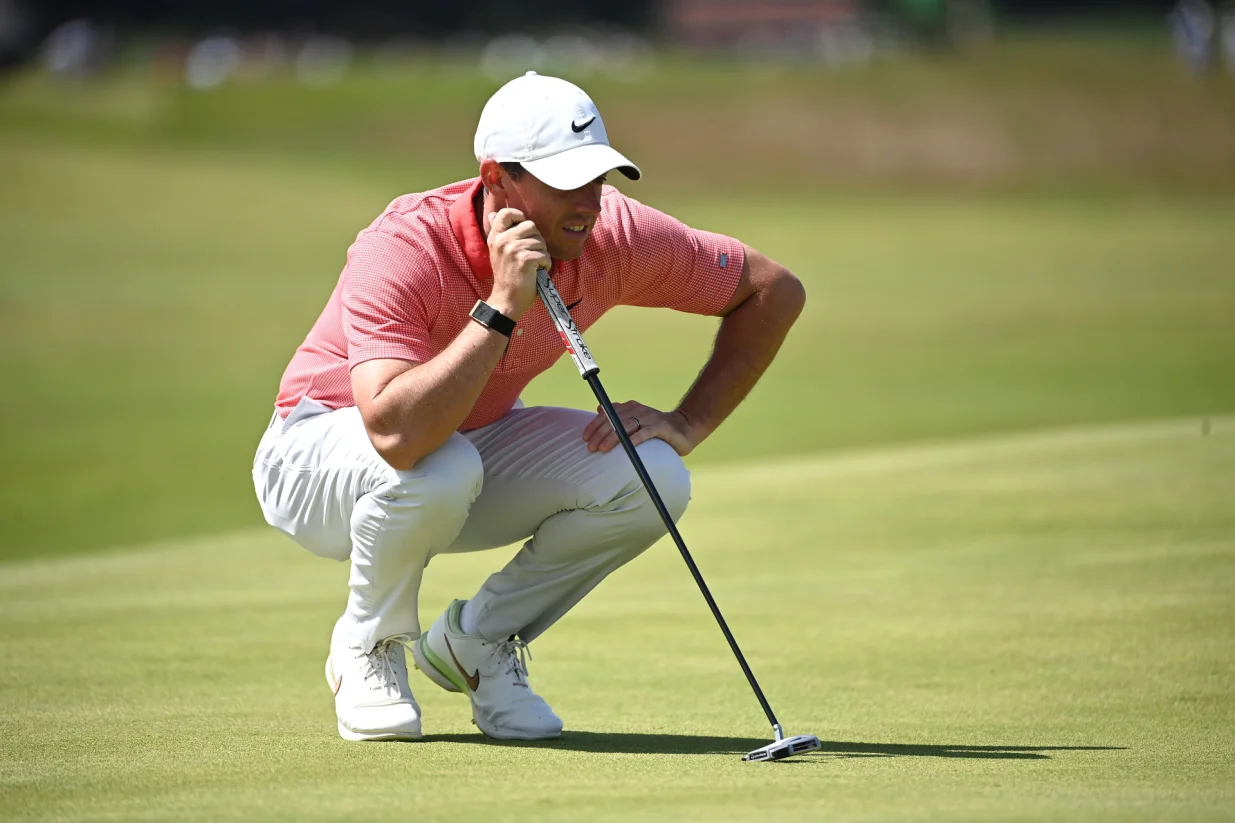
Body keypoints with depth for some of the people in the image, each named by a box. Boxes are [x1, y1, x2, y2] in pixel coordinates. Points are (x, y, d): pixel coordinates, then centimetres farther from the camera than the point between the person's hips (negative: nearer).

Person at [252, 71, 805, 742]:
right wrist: (502, 307, -47)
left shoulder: (609, 234, -19)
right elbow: (398, 434, -48)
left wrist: (685, 426, -13)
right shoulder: (402, 250, -34)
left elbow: (775, 292, -5)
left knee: (651, 479, -20)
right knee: (439, 467, -40)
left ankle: (476, 641, 3)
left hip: (477, 442, 5)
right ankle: (367, 651, -8)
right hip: (318, 453, -5)